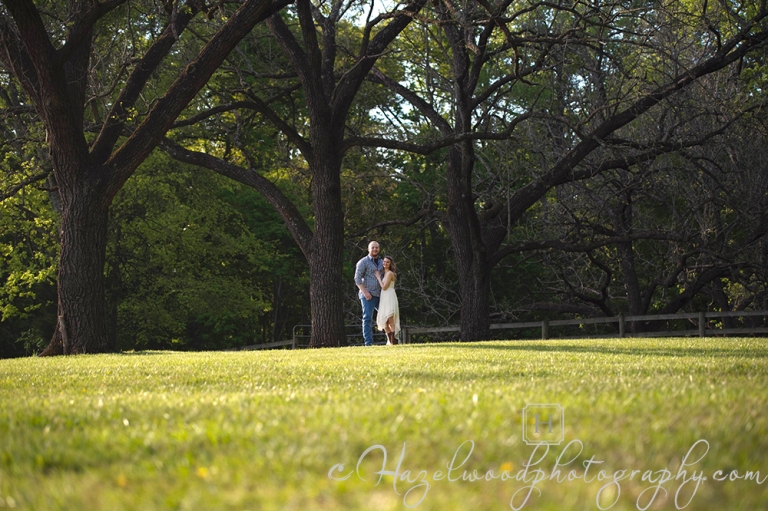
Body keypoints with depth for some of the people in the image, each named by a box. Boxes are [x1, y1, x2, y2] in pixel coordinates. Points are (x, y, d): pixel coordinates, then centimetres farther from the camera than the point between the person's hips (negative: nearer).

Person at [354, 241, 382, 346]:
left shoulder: (381, 262, 16)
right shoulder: (363, 262, -2)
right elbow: (357, 279, -8)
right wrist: (365, 292, -16)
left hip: (379, 294, 6)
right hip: (368, 295, -6)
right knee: (368, 318, -8)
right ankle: (368, 342, -9)